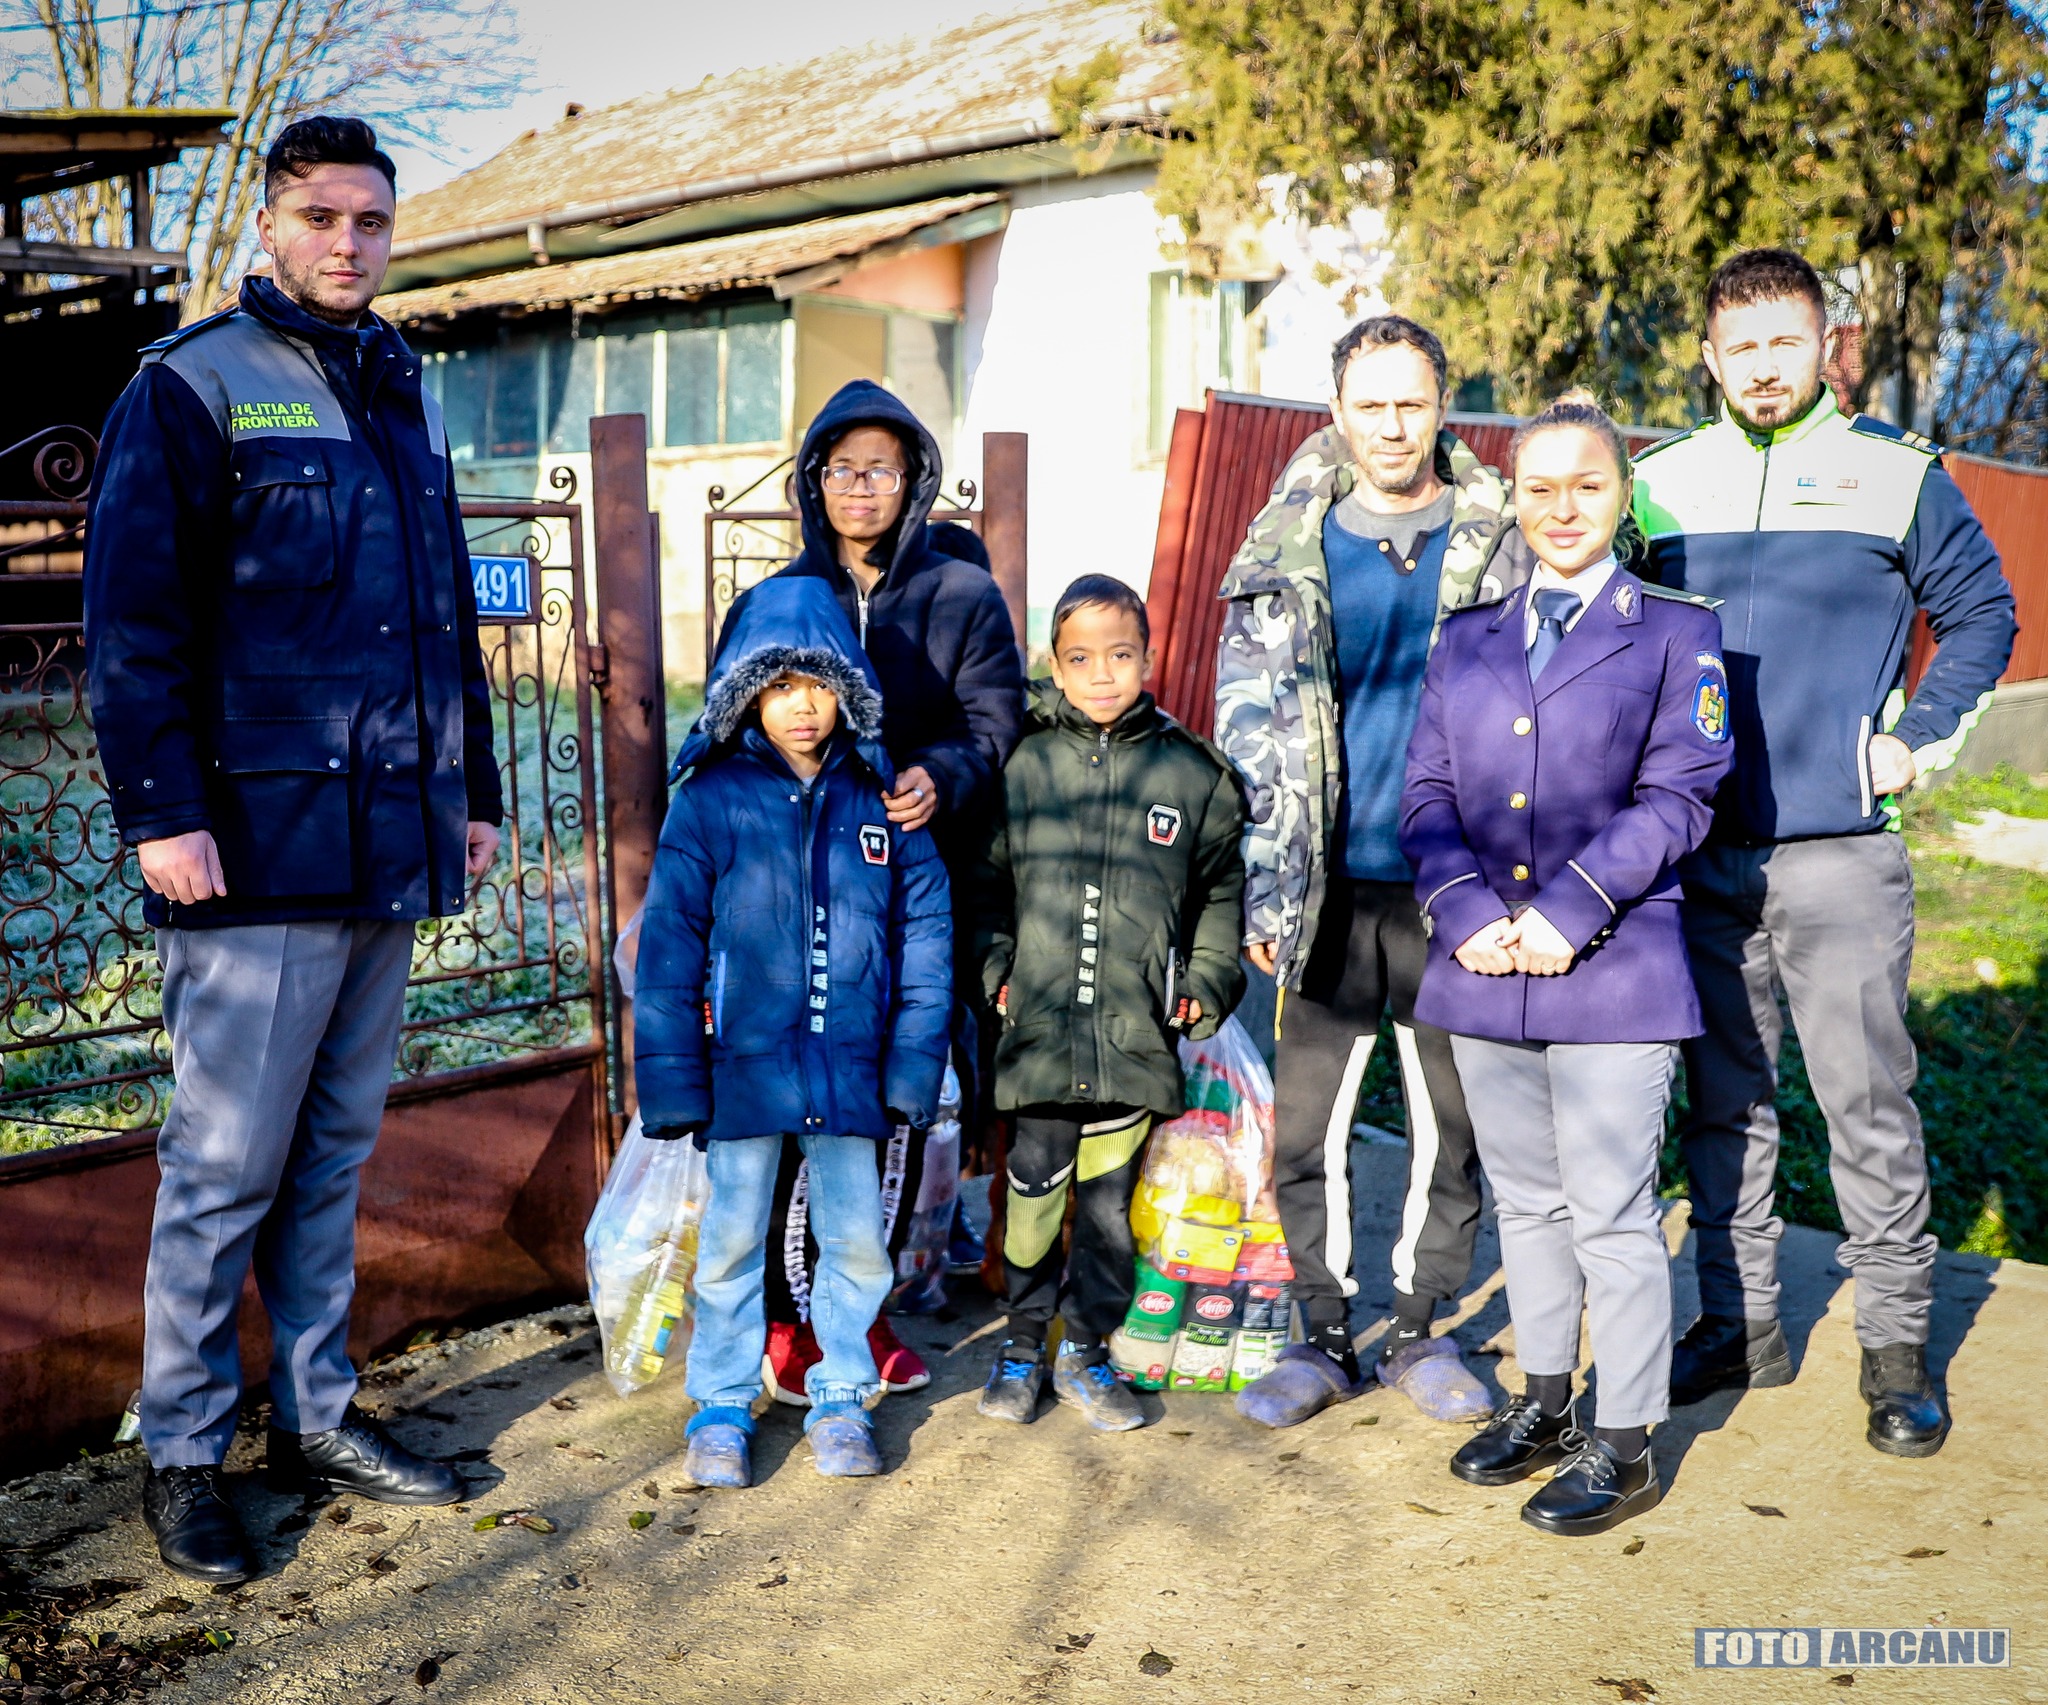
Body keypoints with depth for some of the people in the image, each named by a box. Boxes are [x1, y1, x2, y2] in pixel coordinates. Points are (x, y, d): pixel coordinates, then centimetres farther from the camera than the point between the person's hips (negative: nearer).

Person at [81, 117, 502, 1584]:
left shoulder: (405, 394, 18)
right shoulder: (193, 385, -2)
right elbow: (134, 614, -9)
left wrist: (475, 789, 19)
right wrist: (161, 807, -16)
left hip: (393, 846, 6)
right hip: (259, 844, -6)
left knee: (337, 1149, 14)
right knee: (227, 1164, 0)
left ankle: (318, 1416, 26)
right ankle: (184, 1453, 15)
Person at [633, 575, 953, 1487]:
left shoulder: (881, 798, 1)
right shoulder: (711, 798, -5)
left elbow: (925, 929, 4)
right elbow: (669, 943, -4)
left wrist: (914, 1058, -1)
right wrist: (672, 1072, -8)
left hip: (850, 1069, 2)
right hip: (744, 1063, -2)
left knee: (857, 1242, 12)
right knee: (733, 1241, 11)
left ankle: (840, 1399, 31)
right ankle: (722, 1407, 28)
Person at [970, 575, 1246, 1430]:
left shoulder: (1192, 771, 4)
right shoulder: (1022, 765, 3)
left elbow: (1224, 891, 13)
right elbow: (986, 884, 12)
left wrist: (1207, 985, 4)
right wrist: (995, 971, 2)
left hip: (1136, 1033, 0)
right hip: (1038, 1029, 0)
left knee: (1109, 1200, 9)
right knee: (1034, 1189, 6)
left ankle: (1088, 1349, 26)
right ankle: (1023, 1342, 26)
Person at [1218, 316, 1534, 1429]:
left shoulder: (1498, 544, 4)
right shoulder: (1288, 549, 5)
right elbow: (1249, 729, 3)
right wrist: (1266, 888, -4)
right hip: (1332, 886, 0)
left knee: (1452, 1126, 8)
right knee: (1306, 1127, 3)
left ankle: (1419, 1331, 26)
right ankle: (1326, 1336, 21)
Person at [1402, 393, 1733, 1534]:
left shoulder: (1673, 631, 2)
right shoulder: (1468, 642, 14)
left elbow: (1678, 797, -6)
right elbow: (1429, 794, 8)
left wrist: (1566, 911, -16)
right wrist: (1468, 916, -8)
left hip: (1612, 969, -4)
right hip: (1486, 971, 4)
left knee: (1613, 1213, 1)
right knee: (1526, 1200, 16)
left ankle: (1623, 1446, 15)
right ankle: (1544, 1403, 32)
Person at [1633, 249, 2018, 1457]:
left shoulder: (1897, 473, 3)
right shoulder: (1661, 484, 9)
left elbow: (1983, 611, 10)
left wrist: (1917, 739, 1)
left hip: (1841, 852, -2)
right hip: (1702, 852, 3)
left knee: (1868, 1100, 0)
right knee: (1724, 1097, 11)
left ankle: (1899, 1347, 15)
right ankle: (1741, 1321, 25)